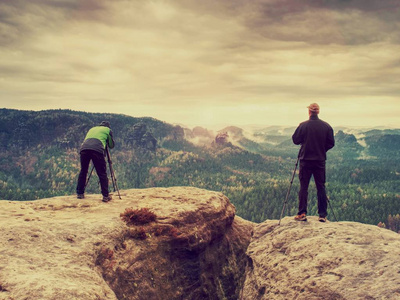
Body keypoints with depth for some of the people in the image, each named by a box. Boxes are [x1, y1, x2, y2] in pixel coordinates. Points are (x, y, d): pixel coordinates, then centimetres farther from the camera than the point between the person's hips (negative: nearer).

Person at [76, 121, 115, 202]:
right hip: (97, 150, -4)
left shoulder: (92, 129, 36)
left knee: (83, 171, 17)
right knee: (102, 174, 2)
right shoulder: (108, 130, 24)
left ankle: (80, 193, 20)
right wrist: (106, 142, 48)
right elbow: (112, 145, 29)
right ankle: (106, 196, 0)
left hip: (84, 149, 4)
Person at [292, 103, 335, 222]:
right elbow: (331, 143, 2)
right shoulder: (326, 126, -2)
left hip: (305, 160, -2)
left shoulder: (303, 126, -9)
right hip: (320, 160, 2)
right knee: (321, 187, 8)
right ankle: (323, 215, 9)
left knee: (303, 187, 4)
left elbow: (295, 140, -1)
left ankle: (302, 214, 3)